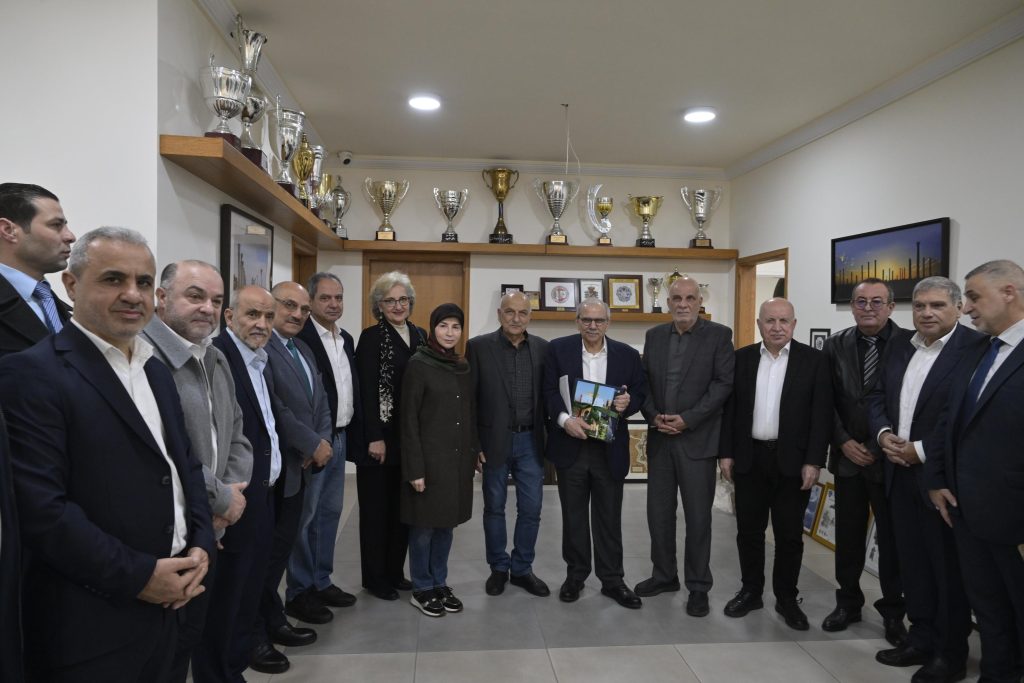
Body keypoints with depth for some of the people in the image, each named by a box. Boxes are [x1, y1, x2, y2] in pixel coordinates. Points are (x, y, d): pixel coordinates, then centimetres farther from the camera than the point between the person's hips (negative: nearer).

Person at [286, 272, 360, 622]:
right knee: (304, 515, 2)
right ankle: (298, 592, 15)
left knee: (330, 511, 15)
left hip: (340, 437, 8)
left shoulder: (346, 339, 12)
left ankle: (321, 581, 28)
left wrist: (352, 436, 11)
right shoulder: (299, 337, -14)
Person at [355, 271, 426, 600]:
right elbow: (367, 392, -13)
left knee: (404, 506, 14)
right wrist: (375, 438, -18)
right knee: (377, 508, 7)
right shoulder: (371, 337, -8)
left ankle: (395, 571, 28)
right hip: (381, 436, -6)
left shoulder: (420, 335, 9)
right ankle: (375, 578, 20)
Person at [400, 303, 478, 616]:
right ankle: (422, 589, 21)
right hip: (430, 458, -6)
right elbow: (409, 419, -12)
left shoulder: (463, 367, 9)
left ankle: (440, 584, 28)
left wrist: (474, 453, 10)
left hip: (458, 458, 6)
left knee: (447, 524, 14)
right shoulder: (418, 364, -9)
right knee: (424, 525, 6)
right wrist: (415, 467, -15)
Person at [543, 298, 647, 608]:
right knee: (573, 516, 12)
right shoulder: (558, 349, -1)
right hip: (570, 445, 0)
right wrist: (564, 419, -21)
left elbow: (641, 392, 8)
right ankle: (575, 575, 28)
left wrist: (628, 402, -15)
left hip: (610, 448, 1)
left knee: (610, 517, 10)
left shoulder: (627, 355, 3)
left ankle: (612, 580, 24)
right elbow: (548, 391, -5)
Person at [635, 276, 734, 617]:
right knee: (658, 512, 12)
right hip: (659, 438, 4)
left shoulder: (719, 335, -4)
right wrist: (653, 416, -8)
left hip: (697, 439, -4)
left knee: (698, 516, 4)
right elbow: (644, 381, 9)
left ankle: (698, 586, 19)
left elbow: (724, 383, -9)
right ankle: (664, 575, 29)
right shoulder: (654, 335, 9)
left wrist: (687, 419, -15)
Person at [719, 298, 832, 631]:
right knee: (748, 530, 10)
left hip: (792, 461, -2)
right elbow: (730, 408, 5)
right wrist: (727, 453, 1)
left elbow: (821, 414, -5)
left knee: (789, 534, 8)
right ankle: (750, 591, 26)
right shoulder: (742, 358, 4)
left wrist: (814, 461, -10)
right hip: (749, 458, 2)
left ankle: (787, 598, 24)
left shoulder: (814, 360, -2)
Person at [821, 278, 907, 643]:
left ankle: (893, 611, 24)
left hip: (889, 457, -3)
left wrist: (879, 446, -11)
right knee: (848, 534, 12)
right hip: (847, 456, 3)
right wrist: (844, 442, -7)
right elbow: (827, 401, 3)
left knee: (892, 538, 8)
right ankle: (848, 602, 28)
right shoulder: (835, 345, 3)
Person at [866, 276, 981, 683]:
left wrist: (921, 450, -16)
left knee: (948, 566, 7)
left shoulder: (976, 347, -12)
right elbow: (878, 397, 14)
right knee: (912, 561, 15)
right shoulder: (900, 345, 10)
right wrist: (883, 433, -4)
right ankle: (921, 638, 30)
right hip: (900, 473, 6)